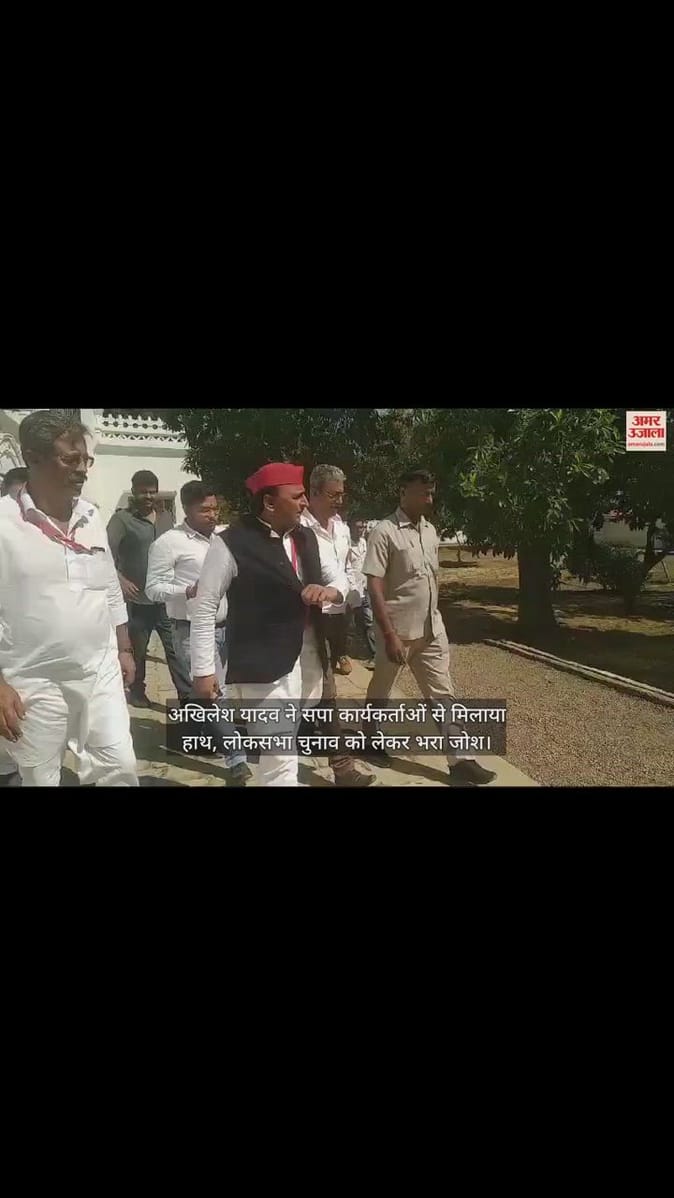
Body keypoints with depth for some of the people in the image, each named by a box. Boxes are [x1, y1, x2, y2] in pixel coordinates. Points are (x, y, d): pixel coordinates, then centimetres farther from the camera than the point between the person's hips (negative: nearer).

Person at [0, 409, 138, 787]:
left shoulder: (91, 517, 5)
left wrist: (124, 649, 15)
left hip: (100, 670, 4)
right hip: (35, 681, -4)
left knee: (121, 766, 5)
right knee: (40, 779, 10)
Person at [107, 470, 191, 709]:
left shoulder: (165, 518, 12)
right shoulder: (122, 519, -5)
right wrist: (120, 579, -25)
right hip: (137, 598, -3)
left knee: (175, 647, 0)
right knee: (137, 649, 12)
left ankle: (187, 696, 2)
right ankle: (137, 691, 31)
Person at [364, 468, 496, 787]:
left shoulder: (430, 530, 7)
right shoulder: (385, 532, -15)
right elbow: (375, 587, -18)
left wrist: (434, 619, 17)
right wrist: (390, 635, -23)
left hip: (432, 631, 6)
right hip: (398, 632, -6)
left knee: (443, 695, 5)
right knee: (380, 692, 14)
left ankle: (459, 761, 9)